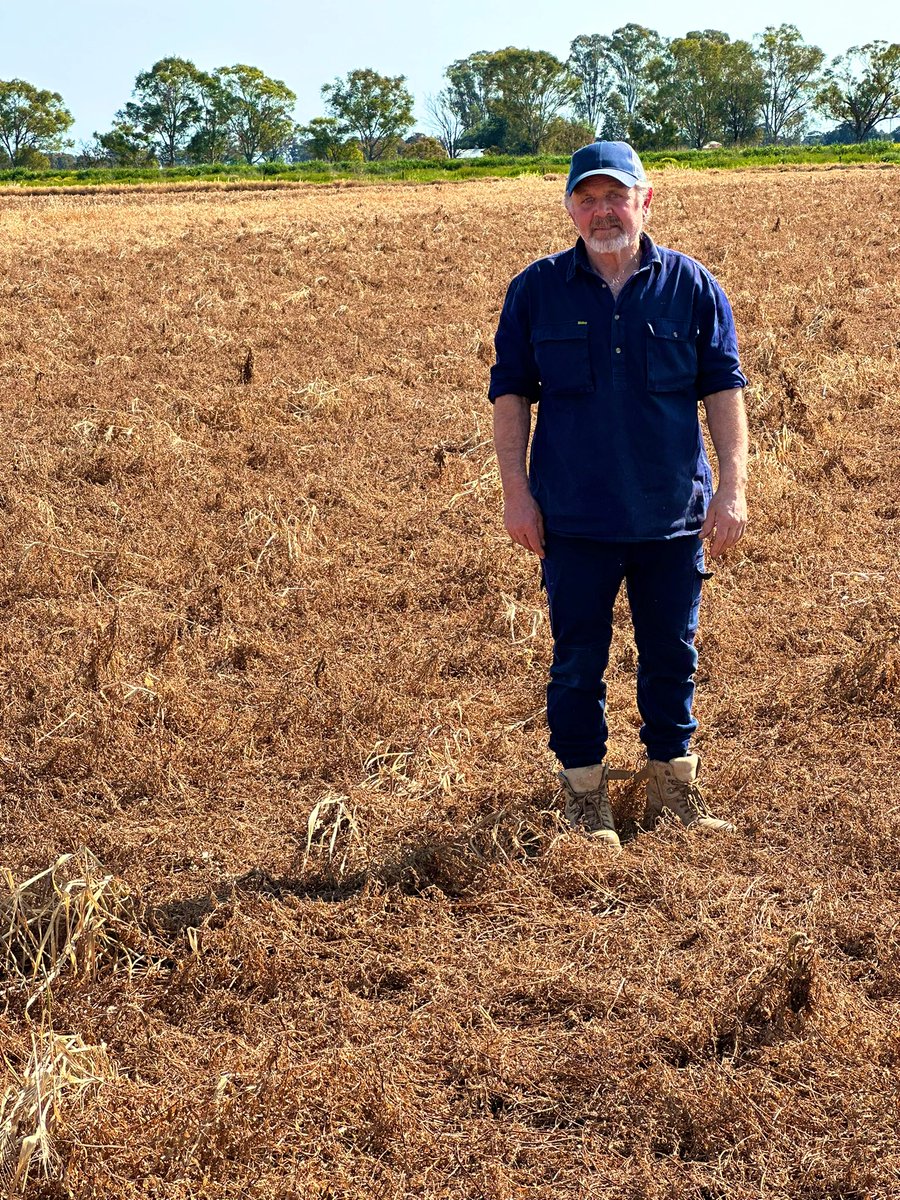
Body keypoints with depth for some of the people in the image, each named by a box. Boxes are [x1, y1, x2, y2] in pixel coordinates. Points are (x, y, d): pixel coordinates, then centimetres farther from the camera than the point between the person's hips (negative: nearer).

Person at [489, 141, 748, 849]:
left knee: (671, 658, 12)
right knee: (578, 664, 6)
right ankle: (585, 796, 21)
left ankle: (673, 784, 29)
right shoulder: (536, 291, 1)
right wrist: (516, 491, -2)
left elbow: (724, 389, 3)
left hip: (674, 517, 1)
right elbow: (510, 392, 4)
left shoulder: (691, 287, 1)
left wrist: (733, 486, -4)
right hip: (575, 522, -1)